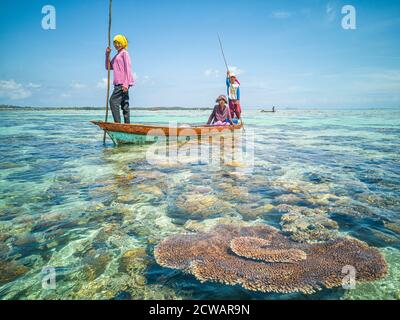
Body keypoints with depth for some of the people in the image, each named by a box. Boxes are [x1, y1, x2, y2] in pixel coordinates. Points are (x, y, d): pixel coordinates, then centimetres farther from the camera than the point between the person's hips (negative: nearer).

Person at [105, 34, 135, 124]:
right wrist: (107, 54, 13)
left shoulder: (124, 53, 0)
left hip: (123, 83, -9)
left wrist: (126, 84, -19)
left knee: (113, 101, -16)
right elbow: (108, 67, 25)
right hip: (118, 83, 9)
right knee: (124, 104, 5)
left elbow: (128, 68, -10)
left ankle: (117, 123, -18)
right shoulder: (116, 56, 26)